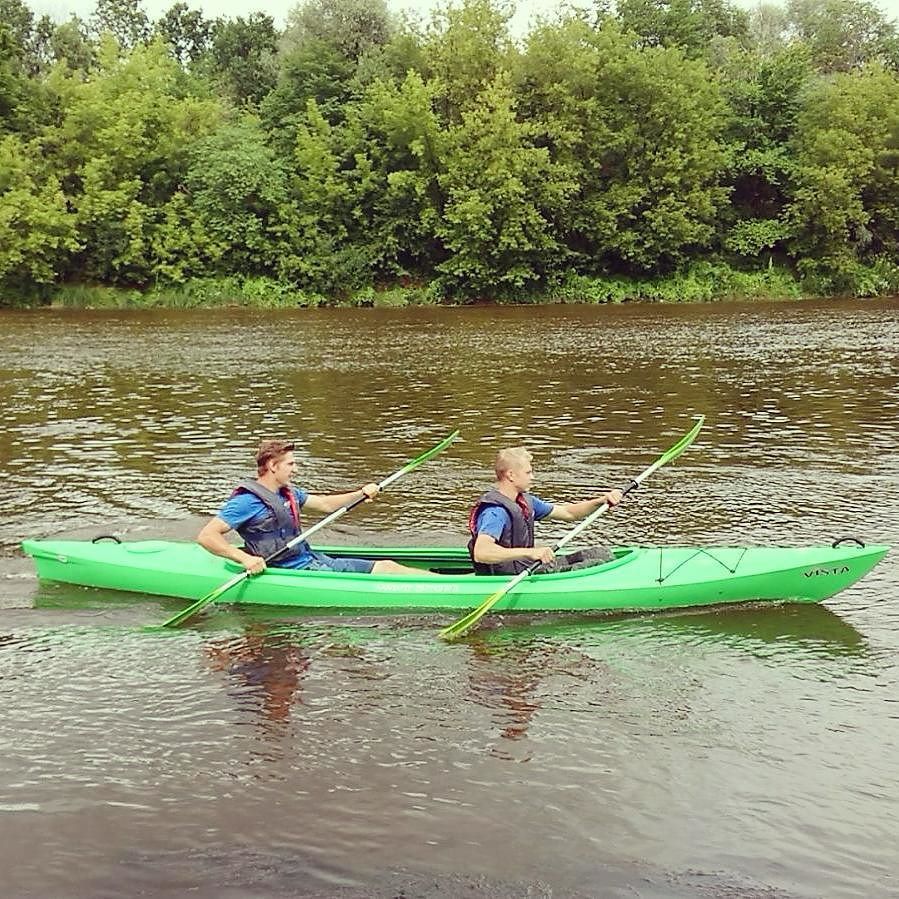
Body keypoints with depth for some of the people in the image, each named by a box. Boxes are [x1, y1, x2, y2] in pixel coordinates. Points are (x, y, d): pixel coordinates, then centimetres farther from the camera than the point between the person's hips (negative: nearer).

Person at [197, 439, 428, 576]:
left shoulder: (289, 493, 13)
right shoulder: (247, 501, -14)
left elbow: (325, 504, 25)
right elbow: (206, 536, -18)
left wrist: (361, 494, 10)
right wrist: (244, 558, -30)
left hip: (316, 560, 9)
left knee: (385, 566, 0)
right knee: (383, 571, -14)